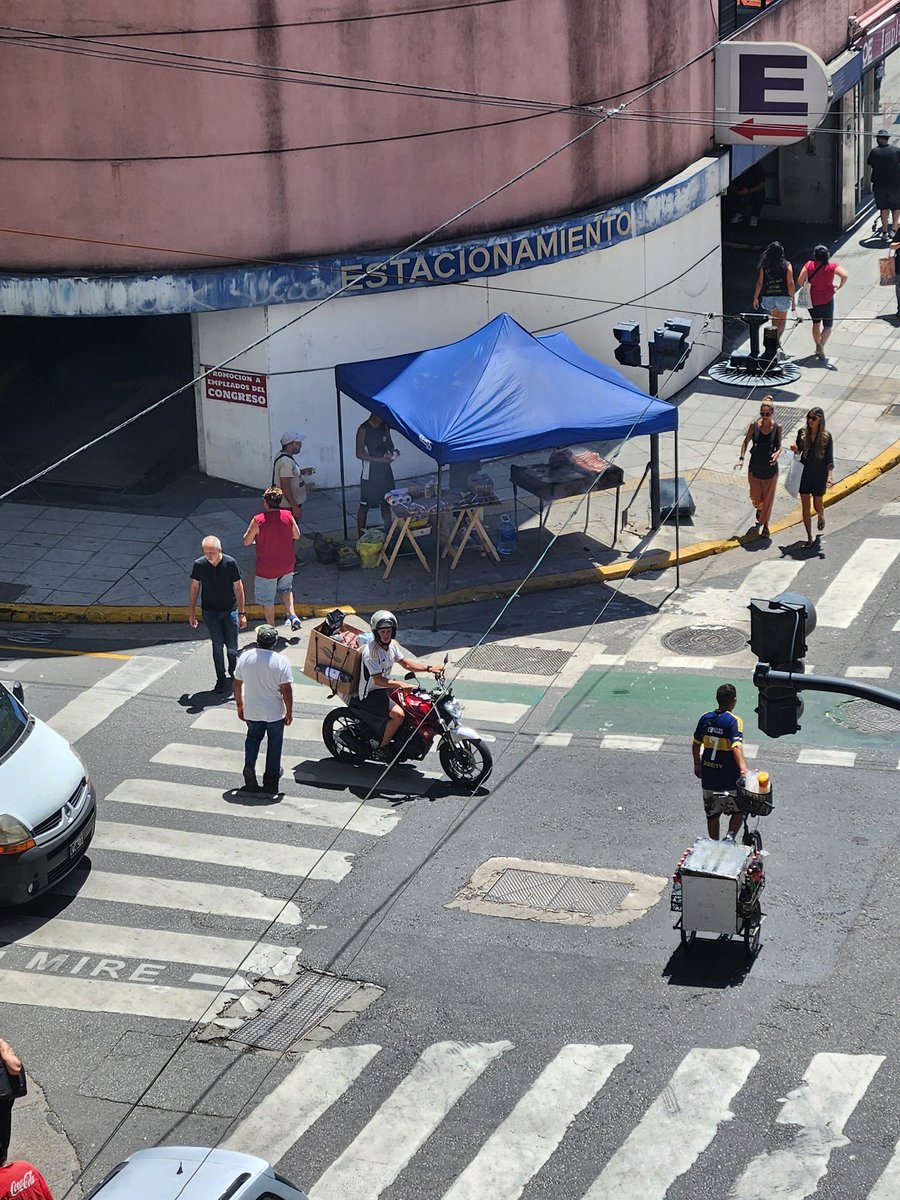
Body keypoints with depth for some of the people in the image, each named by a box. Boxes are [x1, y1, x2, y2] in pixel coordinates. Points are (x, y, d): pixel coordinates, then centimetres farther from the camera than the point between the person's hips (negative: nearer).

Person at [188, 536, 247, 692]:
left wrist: (242, 613, -7)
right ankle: (220, 678, 10)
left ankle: (233, 671, 32)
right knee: (217, 645, -5)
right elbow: (194, 587, 1)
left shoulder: (230, 563, -15)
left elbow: (238, 588, -7)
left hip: (230, 610, 0)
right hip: (210, 611, 0)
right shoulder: (199, 565, -11)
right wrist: (191, 612, 3)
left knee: (232, 646, 3)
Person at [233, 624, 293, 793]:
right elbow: (286, 690, -16)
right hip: (275, 712, -2)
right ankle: (271, 778, 22)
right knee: (274, 743, 16)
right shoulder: (281, 662, -18)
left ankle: (249, 766, 2)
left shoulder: (245, 657, -9)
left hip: (251, 711, 2)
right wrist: (289, 712, -3)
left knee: (253, 738, 23)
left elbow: (237, 684, 0)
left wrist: (240, 705, 14)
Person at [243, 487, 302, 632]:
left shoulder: (258, 521, -21)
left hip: (266, 569, -4)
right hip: (287, 566, 4)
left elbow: (246, 542, -10)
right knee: (285, 589, 30)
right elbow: (297, 536, 4)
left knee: (267, 599, 15)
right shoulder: (288, 516, -10)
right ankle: (292, 616, 12)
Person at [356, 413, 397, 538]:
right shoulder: (363, 429, -14)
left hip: (385, 469, 6)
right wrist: (379, 459, -22)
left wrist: (392, 452, -5)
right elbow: (359, 454, -15)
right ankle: (361, 536, 8)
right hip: (370, 472, -6)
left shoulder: (384, 426, 4)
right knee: (364, 505, 2)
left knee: (386, 502, 14)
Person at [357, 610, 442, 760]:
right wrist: (400, 684, -41)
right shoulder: (371, 651, -25)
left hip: (386, 688, 9)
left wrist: (429, 669, 3)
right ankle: (382, 749, -13)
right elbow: (378, 680, -29)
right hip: (370, 694, -9)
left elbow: (405, 663, 14)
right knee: (398, 714, -28)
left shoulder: (392, 645, 3)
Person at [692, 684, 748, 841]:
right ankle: (730, 835, -7)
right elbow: (736, 747, -30)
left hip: (708, 777, 5)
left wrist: (697, 764, 25)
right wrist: (743, 768, -41)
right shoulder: (734, 721, -16)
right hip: (730, 779, -4)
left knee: (712, 814, 16)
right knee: (739, 810, 14)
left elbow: (696, 744, 11)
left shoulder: (706, 718, 0)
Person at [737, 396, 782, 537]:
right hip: (755, 467, 1)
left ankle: (765, 525, 24)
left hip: (770, 468, -1)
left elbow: (779, 446, 3)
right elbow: (746, 442, 4)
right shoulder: (754, 425, -8)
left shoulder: (777, 427, -8)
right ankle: (759, 509, 47)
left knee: (768, 497, 7)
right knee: (756, 497, 10)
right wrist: (741, 458, -6)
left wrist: (777, 453, -19)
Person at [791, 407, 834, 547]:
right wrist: (795, 450, -15)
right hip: (804, 474, 2)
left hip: (819, 476, -2)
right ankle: (809, 537, 15)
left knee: (818, 506, 12)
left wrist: (830, 476, -21)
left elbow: (829, 459, -10)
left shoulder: (826, 437, -12)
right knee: (805, 507, 3)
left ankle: (821, 517, 50)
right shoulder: (802, 433, -4)